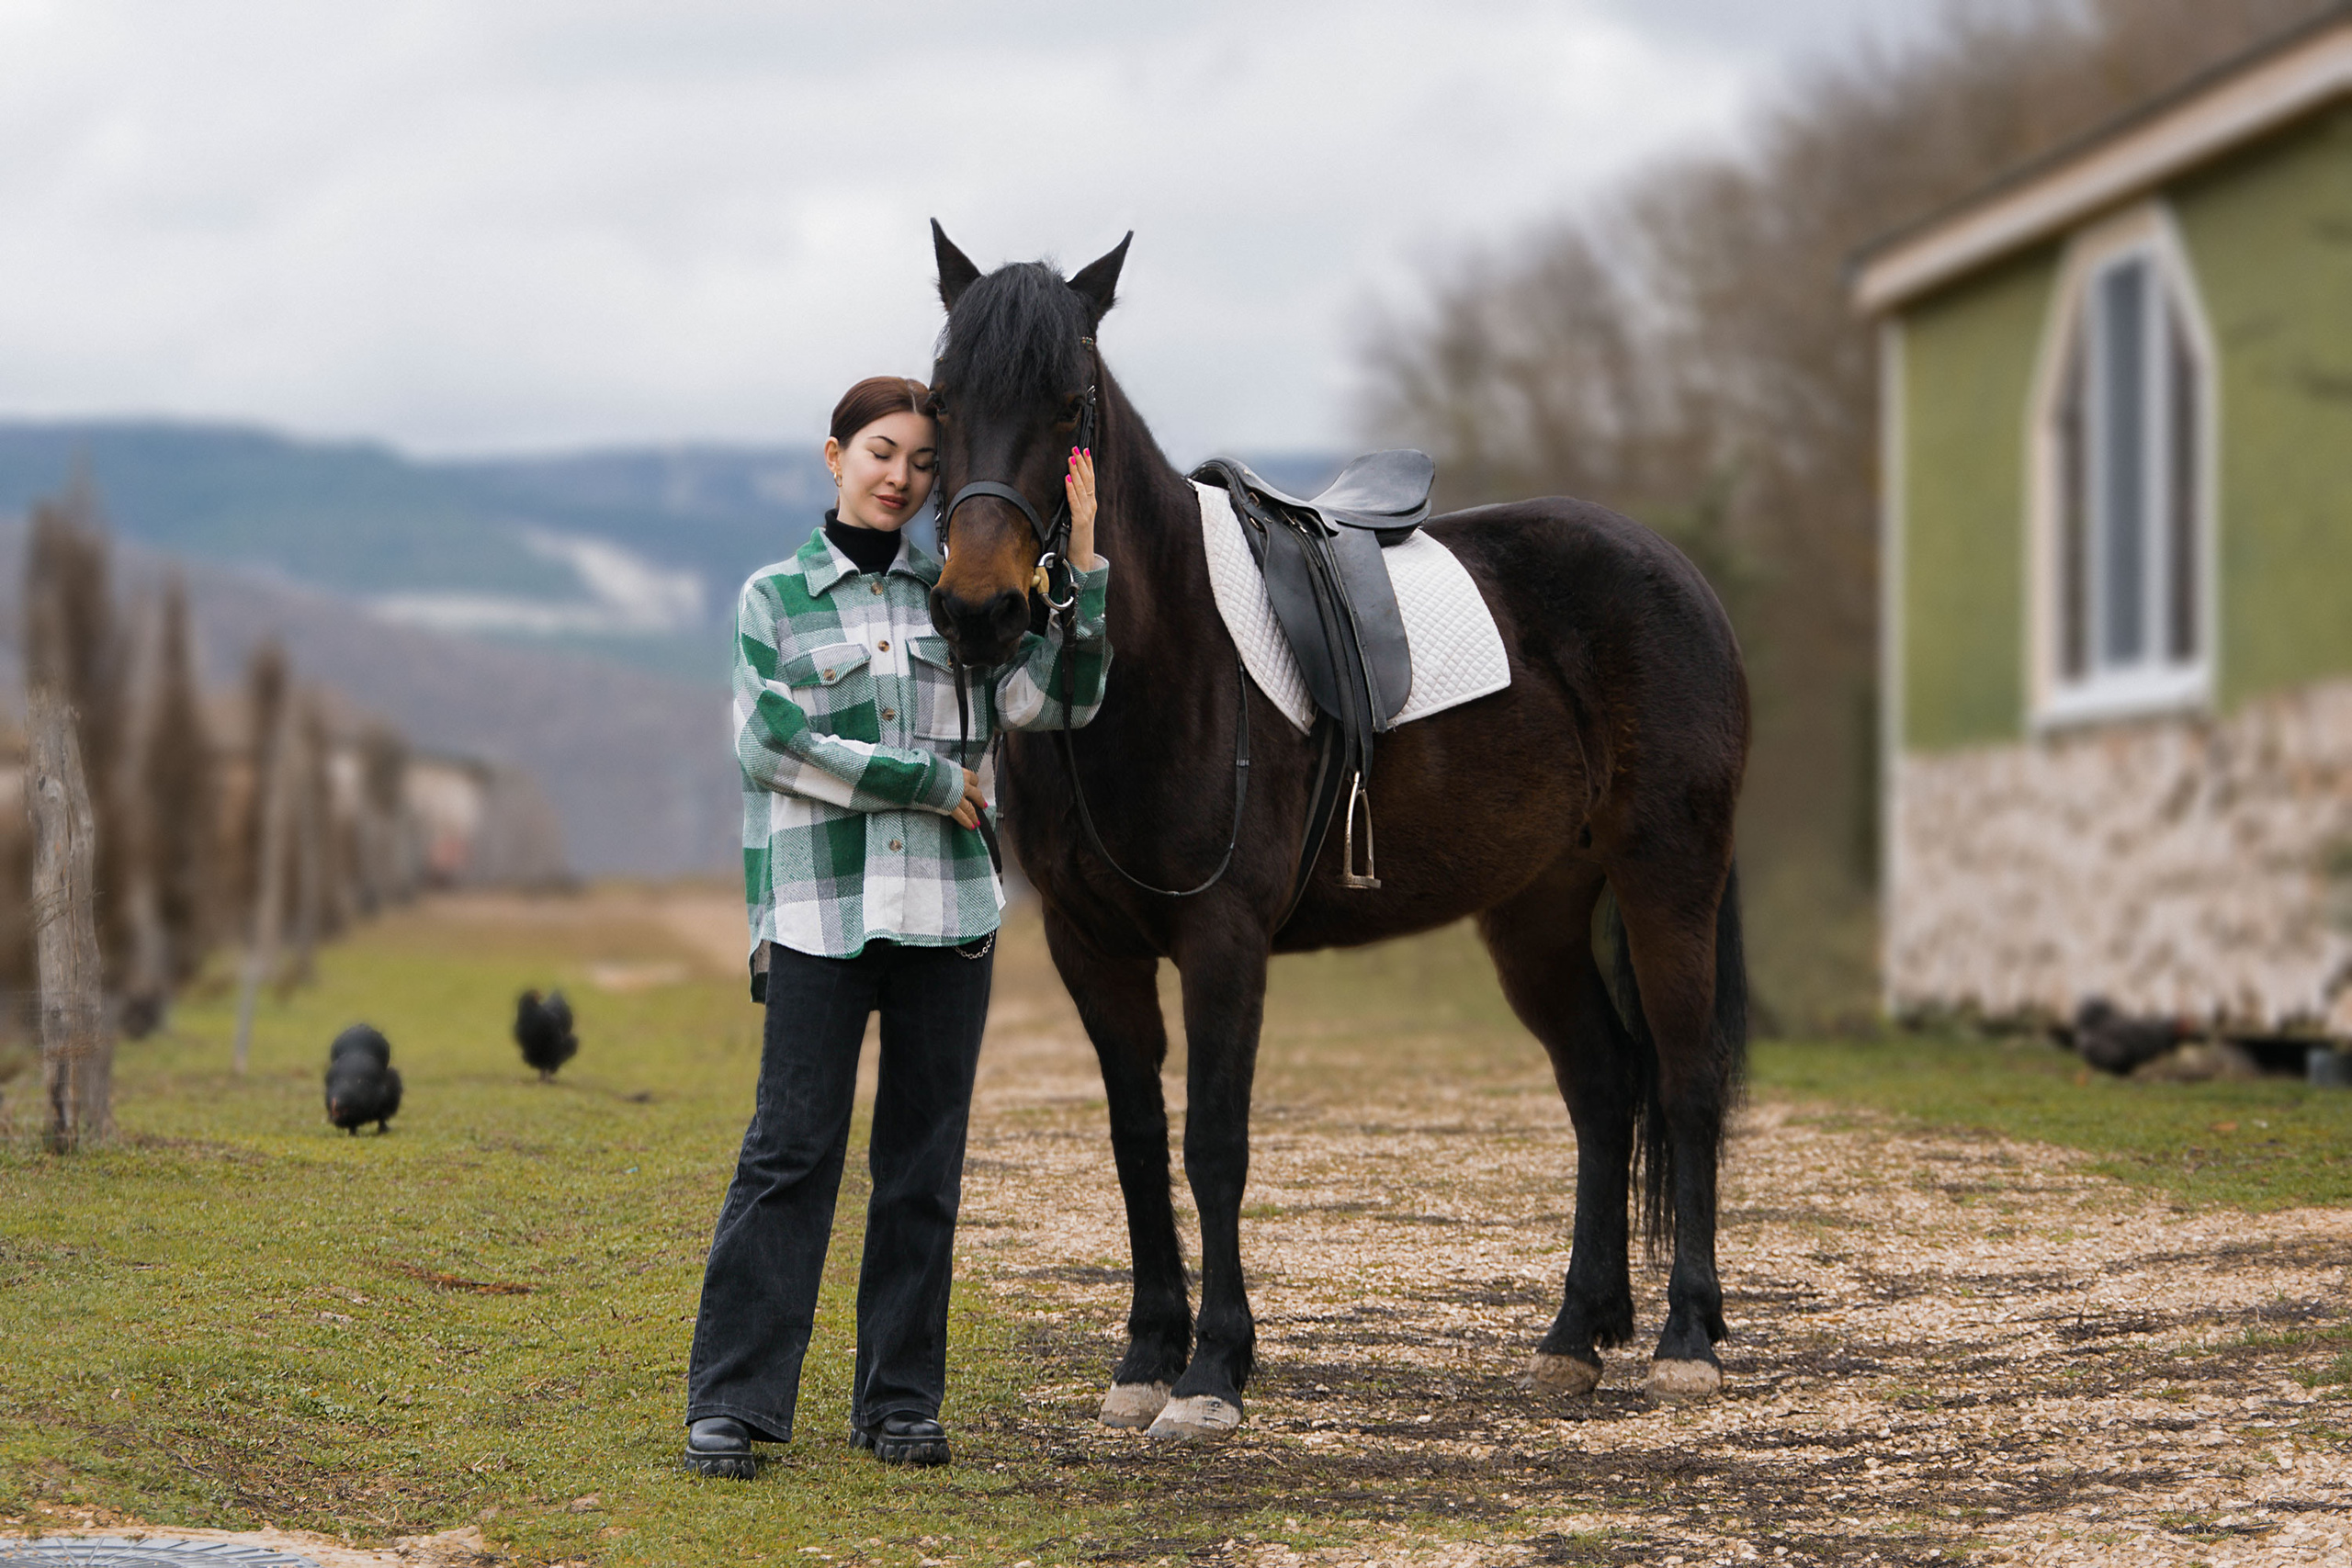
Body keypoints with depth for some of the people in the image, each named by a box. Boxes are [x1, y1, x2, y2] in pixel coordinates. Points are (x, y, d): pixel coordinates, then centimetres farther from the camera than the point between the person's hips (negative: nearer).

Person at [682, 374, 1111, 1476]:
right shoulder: (773, 598, 4)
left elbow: (1048, 700, -1)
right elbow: (770, 746, -7)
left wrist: (1079, 565, -9)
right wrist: (923, 780, -10)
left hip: (947, 909, 3)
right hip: (819, 909, -3)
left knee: (925, 1158, 6)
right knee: (791, 1149, -7)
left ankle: (900, 1400, 13)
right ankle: (729, 1402, -3)